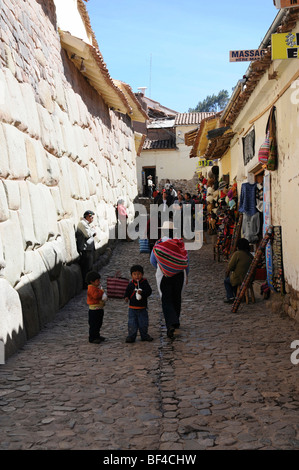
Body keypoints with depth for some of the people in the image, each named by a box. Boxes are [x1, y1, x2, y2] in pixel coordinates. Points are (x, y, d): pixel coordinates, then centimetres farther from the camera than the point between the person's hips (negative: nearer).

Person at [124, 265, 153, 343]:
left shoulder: (144, 283, -5)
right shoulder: (131, 284, 0)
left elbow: (149, 291, -11)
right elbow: (127, 292, 8)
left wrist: (142, 293, -28)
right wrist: (126, 297, -12)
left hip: (142, 307, 0)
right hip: (132, 307, 1)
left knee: (143, 323, 9)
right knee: (132, 323, 1)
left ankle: (144, 336, 26)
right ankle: (131, 336, 12)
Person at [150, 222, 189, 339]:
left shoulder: (159, 244, -9)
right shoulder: (180, 243, -3)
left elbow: (153, 260, -2)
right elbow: (186, 260, 2)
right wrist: (186, 275, 14)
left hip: (164, 276, -3)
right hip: (179, 275, 3)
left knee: (166, 300, -1)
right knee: (176, 298, 19)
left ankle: (171, 324, -19)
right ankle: (176, 321, 34)